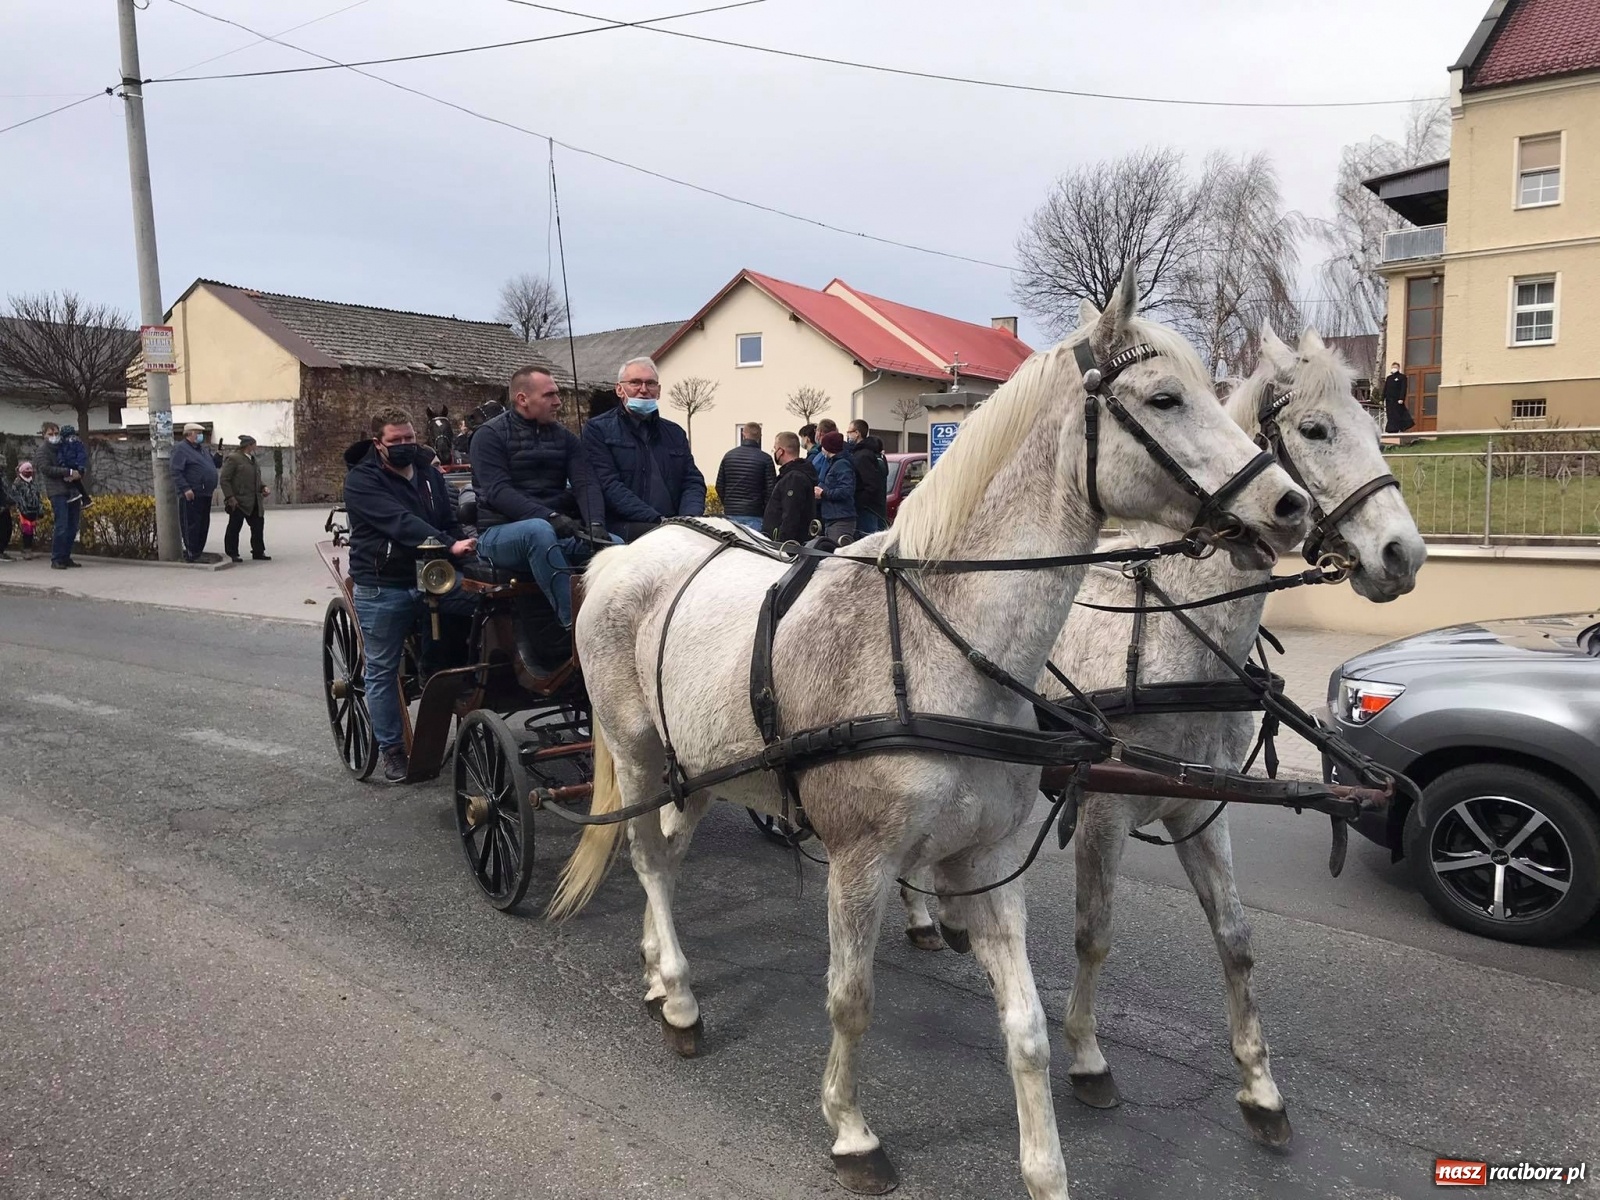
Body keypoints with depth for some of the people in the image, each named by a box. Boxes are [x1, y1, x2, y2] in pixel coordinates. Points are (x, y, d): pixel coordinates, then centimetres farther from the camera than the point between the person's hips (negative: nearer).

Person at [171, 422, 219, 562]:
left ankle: (198, 552, 20)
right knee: (191, 525, -8)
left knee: (203, 525, 12)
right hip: (191, 496, -9)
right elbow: (176, 472, -16)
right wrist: (185, 489, -23)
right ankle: (191, 555, -6)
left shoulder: (201, 450, 22)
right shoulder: (181, 449, -6)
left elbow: (213, 466, 32)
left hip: (205, 495, 9)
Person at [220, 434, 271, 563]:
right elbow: (224, 480, -14)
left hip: (254, 503, 8)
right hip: (238, 502, -8)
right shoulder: (233, 458, -10)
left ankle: (258, 552, 19)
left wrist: (263, 487, 5)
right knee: (234, 528, 1)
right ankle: (232, 554, 7)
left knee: (258, 526, 10)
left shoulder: (253, 461, 16)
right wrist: (230, 498, -20)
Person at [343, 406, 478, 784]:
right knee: (383, 669, 3)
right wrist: (448, 545, -35)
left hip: (432, 576, 5)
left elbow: (449, 521, 12)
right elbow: (400, 523, -24)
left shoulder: (429, 474, 11)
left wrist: (467, 547, -10)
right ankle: (391, 749, 16)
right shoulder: (362, 480, -9)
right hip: (383, 587, -5)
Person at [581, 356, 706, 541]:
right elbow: (608, 486, -6)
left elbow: (693, 481, 16)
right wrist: (658, 520, -17)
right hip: (621, 528, -6)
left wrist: (689, 518, -9)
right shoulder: (598, 430, 6)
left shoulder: (675, 433, 23)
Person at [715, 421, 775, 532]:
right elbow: (771, 489, -7)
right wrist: (766, 512, 6)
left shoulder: (729, 455, 6)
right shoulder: (765, 459, -6)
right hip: (754, 515, -4)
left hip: (730, 514, 4)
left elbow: (719, 486, 9)